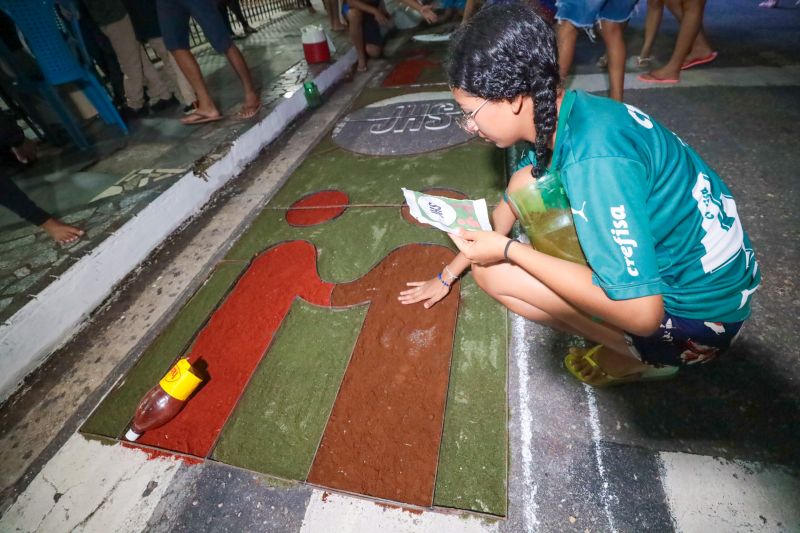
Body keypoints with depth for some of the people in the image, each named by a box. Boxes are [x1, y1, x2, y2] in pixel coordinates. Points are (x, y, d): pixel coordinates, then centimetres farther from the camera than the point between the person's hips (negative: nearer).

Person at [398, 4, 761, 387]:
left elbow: (641, 313, -31)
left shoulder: (594, 161, -33)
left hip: (702, 309, -8)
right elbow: (510, 204, 8)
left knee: (492, 271, -18)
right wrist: (448, 274, 14)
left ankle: (641, 356, 2)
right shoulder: (563, 115, -4)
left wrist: (508, 250, -25)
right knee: (525, 183, 4)